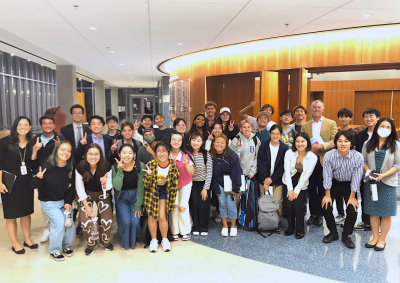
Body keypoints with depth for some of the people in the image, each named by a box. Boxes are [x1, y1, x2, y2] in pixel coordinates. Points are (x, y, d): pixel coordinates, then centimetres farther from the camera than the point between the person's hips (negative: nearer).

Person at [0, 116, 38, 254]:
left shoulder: (31, 143, 3)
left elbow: (32, 166, 0)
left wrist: (35, 151, -13)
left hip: (26, 182, 4)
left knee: (26, 212, 13)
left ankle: (27, 239, 28)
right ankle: (15, 243, 19)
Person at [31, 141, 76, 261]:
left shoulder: (71, 167, -8)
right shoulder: (47, 166, -20)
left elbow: (72, 186, 0)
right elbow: (34, 185, -17)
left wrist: (68, 201, -7)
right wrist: (39, 178, -37)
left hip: (64, 200, 4)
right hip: (49, 202, -4)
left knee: (70, 222, -5)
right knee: (59, 222, -16)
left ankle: (67, 246, 23)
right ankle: (54, 251, 6)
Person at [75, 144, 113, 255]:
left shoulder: (106, 166, -22)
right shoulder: (80, 167, -23)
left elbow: (109, 186, -12)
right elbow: (80, 188, -11)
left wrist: (104, 184, -37)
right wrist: (86, 206, -10)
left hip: (102, 194, 0)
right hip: (86, 195, 0)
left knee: (107, 220, -11)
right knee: (85, 221, -13)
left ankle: (105, 241, 21)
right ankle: (91, 244, 17)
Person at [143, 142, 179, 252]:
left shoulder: (173, 166, -18)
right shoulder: (150, 164, -20)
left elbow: (174, 185, -7)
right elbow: (146, 184, -15)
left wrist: (171, 201, -5)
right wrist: (149, 175, -35)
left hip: (165, 191, 0)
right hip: (152, 191, 0)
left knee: (162, 216, -7)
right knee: (152, 216, -2)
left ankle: (165, 239, 16)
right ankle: (154, 240, 20)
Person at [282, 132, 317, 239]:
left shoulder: (313, 157, -10)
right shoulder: (289, 153, -8)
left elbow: (305, 176, -11)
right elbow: (287, 171, -9)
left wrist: (296, 191, -14)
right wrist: (290, 189, -13)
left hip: (302, 185, -1)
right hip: (289, 183, 1)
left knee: (298, 205, -17)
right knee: (288, 204, -12)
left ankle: (300, 230, 5)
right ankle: (290, 228, 13)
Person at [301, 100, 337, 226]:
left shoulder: (331, 123, 4)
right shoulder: (305, 125, 11)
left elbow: (335, 141, -6)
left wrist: (322, 146, -19)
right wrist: (310, 148, -14)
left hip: (324, 160, -2)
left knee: (322, 189, 5)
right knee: (311, 189, 7)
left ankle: (320, 215, 16)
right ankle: (313, 214, 17)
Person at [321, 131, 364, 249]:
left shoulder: (358, 157, -24)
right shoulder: (329, 156, -22)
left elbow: (356, 178, -15)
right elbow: (327, 176, -14)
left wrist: (352, 197, -10)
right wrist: (327, 195, -9)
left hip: (349, 185, -1)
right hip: (334, 183, 1)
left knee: (352, 210, -14)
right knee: (326, 207, -12)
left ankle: (346, 236, 12)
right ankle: (333, 233, 13)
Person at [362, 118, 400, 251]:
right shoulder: (368, 144, 5)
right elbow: (363, 161, 6)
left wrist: (383, 175, -16)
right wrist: (368, 171, -13)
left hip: (387, 182, -2)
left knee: (386, 213, 4)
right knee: (373, 211, 9)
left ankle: (382, 239, 17)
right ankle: (375, 237, 22)